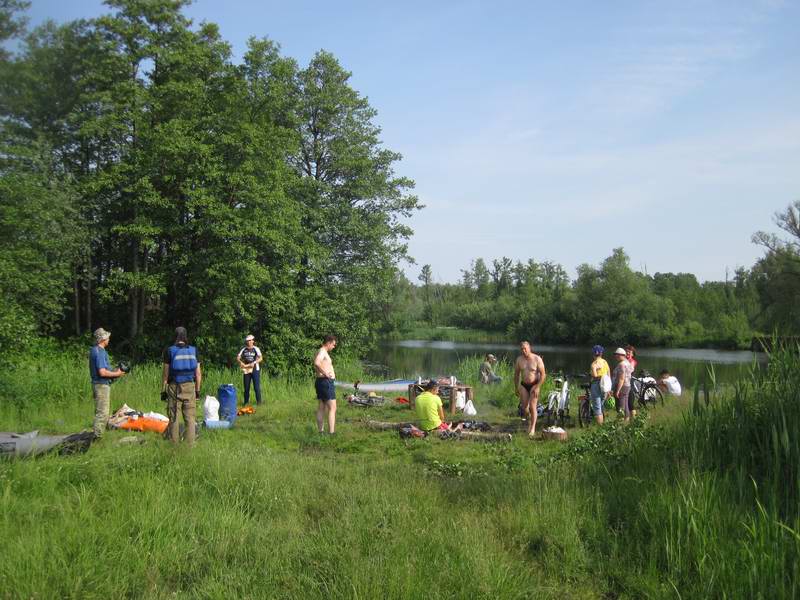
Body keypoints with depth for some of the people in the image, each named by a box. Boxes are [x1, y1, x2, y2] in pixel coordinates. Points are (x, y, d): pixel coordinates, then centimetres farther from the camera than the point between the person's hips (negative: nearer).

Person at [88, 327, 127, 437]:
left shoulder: (94, 350, 15)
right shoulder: (99, 352, -17)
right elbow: (102, 372, -24)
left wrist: (114, 371, 15)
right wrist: (116, 374, -11)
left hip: (101, 385, 11)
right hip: (102, 385, -11)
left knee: (105, 412, 16)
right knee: (102, 413, -9)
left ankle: (97, 435, 21)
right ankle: (96, 436, -8)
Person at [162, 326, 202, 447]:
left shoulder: (169, 351, -3)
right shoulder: (194, 351, 4)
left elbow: (165, 373, -3)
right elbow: (198, 373, 3)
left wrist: (163, 390, 3)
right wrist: (198, 390, 10)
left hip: (174, 387, -2)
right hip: (190, 387, 2)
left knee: (173, 417, 5)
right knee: (190, 418, 5)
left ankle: (174, 445, 7)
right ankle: (189, 445, 4)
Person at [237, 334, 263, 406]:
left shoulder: (256, 349, -4)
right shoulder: (244, 349, 7)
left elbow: (260, 358, -12)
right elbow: (238, 357, 6)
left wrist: (254, 363, -24)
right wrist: (240, 362, -13)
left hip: (255, 370, -3)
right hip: (246, 370, 4)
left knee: (257, 387, -4)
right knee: (246, 387, 7)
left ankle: (259, 402, 3)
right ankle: (246, 402, 16)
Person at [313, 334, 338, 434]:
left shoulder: (322, 352, 17)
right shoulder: (322, 351, -15)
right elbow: (316, 363, -35)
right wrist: (325, 373, -24)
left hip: (320, 382, 11)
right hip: (326, 382, -11)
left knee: (321, 408, 13)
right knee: (332, 408, -9)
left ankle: (320, 431, 18)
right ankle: (331, 433, -13)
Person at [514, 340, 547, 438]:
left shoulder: (537, 359, -12)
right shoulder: (519, 359, -1)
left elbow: (543, 375, -11)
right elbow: (516, 374, 11)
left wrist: (537, 387, -16)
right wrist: (516, 388, 10)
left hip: (534, 385, -3)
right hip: (523, 385, 3)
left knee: (532, 407, -8)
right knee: (524, 407, 0)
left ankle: (533, 428, 4)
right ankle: (529, 419, 31)